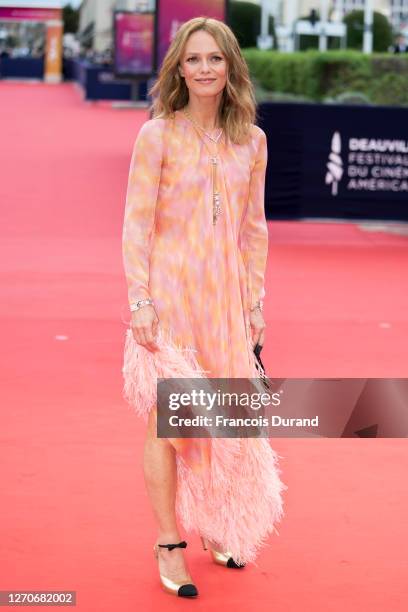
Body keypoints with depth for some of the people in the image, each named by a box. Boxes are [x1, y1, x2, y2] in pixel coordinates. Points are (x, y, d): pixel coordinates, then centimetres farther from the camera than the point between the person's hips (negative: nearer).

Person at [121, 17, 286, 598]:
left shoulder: (251, 140, 5)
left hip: (227, 294, 4)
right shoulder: (157, 135, -6)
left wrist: (256, 303, 9)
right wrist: (140, 302, -11)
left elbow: (254, 228, 10)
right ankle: (169, 545, 9)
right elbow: (136, 224, -6)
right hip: (169, 291, -4)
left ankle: (217, 528, 29)